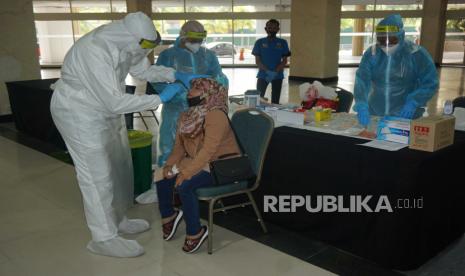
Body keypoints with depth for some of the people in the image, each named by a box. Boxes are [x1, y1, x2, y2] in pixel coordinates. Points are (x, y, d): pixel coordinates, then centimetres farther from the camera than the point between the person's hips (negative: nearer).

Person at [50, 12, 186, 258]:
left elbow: (143, 70, 7)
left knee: (118, 168, 15)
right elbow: (116, 102, -34)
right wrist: (160, 98, -29)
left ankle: (116, 220, 32)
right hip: (80, 114, -9)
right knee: (97, 175, -4)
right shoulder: (95, 52, -33)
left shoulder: (124, 42, -8)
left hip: (106, 109, 9)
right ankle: (103, 238, 10)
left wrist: (177, 74, -6)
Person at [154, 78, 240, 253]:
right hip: (196, 161, 8)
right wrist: (170, 164, -10)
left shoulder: (216, 115, -21)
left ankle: (195, 232, -9)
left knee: (184, 185, -29)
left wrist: (186, 172, -33)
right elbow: (180, 145, 7)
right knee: (162, 178, -6)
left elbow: (209, 150, -30)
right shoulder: (187, 115, 6)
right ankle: (168, 216, 18)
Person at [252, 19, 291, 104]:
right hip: (263, 75, -1)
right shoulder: (259, 42, 2)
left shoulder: (282, 43, 5)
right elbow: (257, 60, -1)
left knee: (275, 101, 4)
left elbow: (285, 60, 1)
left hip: (278, 75, 1)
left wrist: (275, 72, -15)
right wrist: (268, 71, -16)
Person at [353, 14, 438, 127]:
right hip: (374, 114, 2)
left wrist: (413, 103, -21)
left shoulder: (417, 54, -10)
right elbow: (362, 80, -16)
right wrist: (361, 105, -32)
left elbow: (430, 83, -7)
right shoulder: (371, 53, -5)